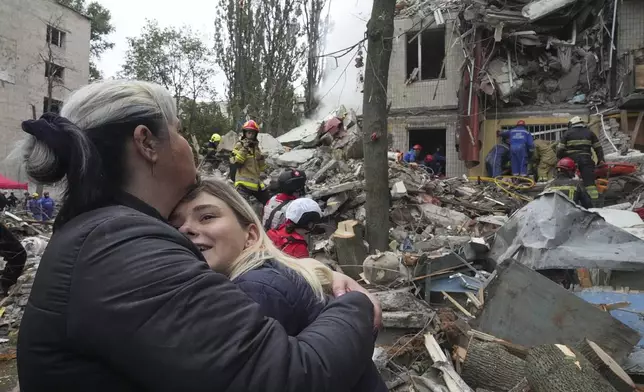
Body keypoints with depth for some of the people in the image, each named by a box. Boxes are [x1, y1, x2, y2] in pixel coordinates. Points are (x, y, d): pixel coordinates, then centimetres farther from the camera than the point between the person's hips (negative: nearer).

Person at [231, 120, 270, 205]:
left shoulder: (256, 146, 19)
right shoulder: (239, 145, 1)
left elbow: (262, 168, 22)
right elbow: (236, 162, -15)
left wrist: (261, 159, 3)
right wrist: (244, 148, -19)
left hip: (257, 182, 7)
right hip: (244, 182, -7)